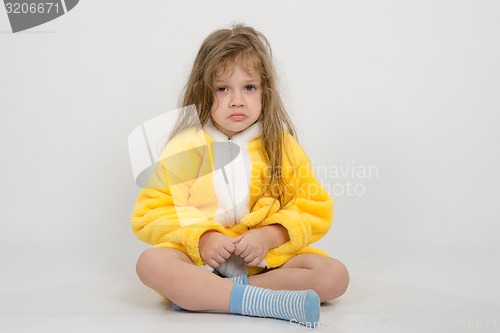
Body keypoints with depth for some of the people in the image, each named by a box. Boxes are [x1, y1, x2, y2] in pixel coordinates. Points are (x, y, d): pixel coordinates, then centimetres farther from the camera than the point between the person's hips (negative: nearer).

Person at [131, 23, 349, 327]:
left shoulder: (281, 145, 6)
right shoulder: (185, 146, 4)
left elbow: (316, 209, 3)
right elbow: (150, 213, 1)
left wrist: (269, 236, -13)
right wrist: (199, 237, -15)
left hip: (270, 257, 1)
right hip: (199, 256, -1)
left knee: (335, 275, -22)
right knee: (151, 263, -29)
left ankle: (198, 293, -24)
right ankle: (271, 302, -33)